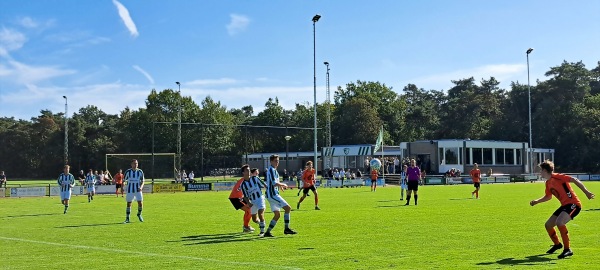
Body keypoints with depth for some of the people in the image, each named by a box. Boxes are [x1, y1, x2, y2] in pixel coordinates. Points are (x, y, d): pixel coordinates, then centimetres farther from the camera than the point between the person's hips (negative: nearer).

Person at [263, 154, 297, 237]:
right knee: (287, 208, -13)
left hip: (271, 195, 10)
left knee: (277, 215, 11)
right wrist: (283, 185, -7)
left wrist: (280, 185, 21)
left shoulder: (273, 170, 19)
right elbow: (274, 183, -21)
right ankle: (287, 229, -11)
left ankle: (267, 232, 10)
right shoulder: (272, 170, -12)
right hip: (272, 194, -10)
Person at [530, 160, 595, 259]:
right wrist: (536, 201, 20)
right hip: (564, 205, 9)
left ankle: (567, 249, -21)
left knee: (559, 222, -31)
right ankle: (557, 244, 37)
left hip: (573, 204, -9)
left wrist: (586, 192, -25)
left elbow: (574, 180, -19)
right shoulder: (548, 183, 13)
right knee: (548, 225, 10)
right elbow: (548, 196, 30)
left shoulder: (557, 177, -14)